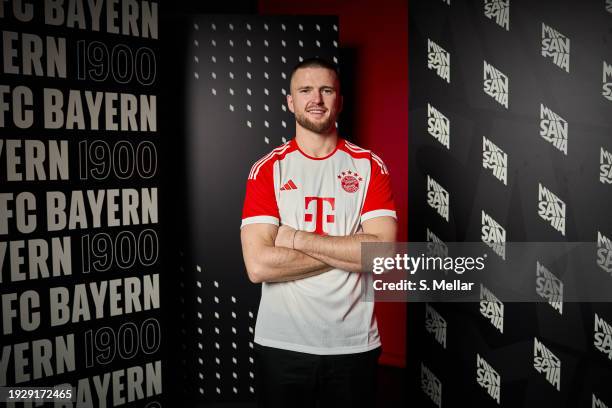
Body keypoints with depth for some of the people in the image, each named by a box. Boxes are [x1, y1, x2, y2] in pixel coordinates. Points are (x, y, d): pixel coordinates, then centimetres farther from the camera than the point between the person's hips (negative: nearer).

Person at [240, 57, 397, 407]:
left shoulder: (370, 167, -1)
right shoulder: (267, 170, -3)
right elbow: (258, 265, -14)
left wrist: (297, 238, -15)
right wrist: (349, 252, -13)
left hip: (355, 345, 1)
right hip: (281, 344, 0)